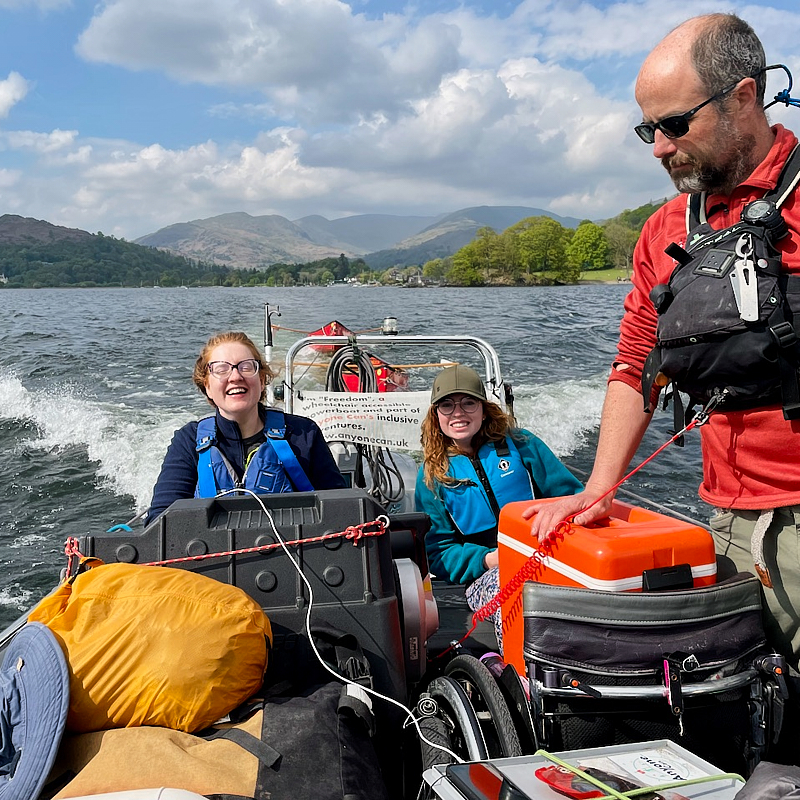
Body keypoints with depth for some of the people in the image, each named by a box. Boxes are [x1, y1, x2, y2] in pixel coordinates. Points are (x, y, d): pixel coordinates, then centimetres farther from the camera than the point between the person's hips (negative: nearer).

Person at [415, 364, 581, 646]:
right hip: (484, 575, 0)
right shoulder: (432, 477, 12)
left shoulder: (520, 444, 11)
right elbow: (437, 553, 8)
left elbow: (572, 496, 10)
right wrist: (487, 559, -12)